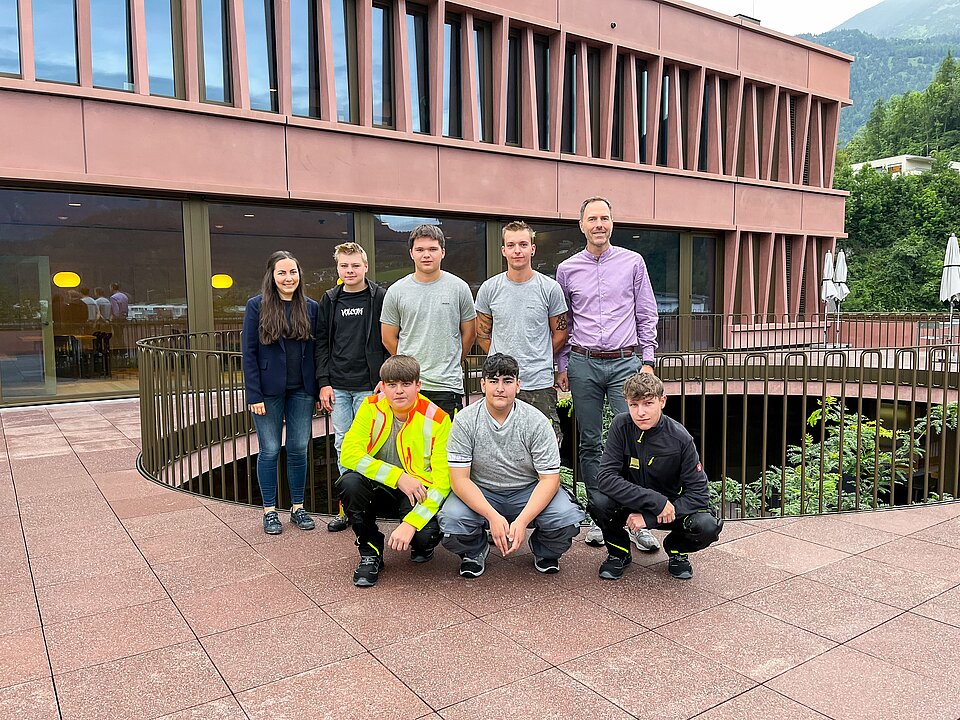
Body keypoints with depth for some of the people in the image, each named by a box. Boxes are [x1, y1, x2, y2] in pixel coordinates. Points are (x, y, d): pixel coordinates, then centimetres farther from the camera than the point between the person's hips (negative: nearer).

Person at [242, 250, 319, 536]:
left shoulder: (311, 307, 5)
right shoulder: (257, 306, -3)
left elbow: (316, 350, 7)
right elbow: (249, 352, -5)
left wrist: (320, 388, 1)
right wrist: (254, 395, -11)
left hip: (301, 391, 2)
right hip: (269, 391, -2)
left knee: (299, 449, 7)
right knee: (270, 450, 5)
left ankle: (298, 508, 21)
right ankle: (270, 511, 17)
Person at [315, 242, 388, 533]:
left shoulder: (380, 297, -2)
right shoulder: (329, 300, 9)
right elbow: (322, 343, 10)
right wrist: (324, 382, 3)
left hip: (369, 386, -4)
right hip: (338, 387, 4)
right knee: (343, 445, 8)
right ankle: (347, 508, 18)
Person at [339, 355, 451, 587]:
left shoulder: (437, 419, -15)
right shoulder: (371, 408, -9)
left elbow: (443, 480, -19)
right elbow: (348, 453, -19)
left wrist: (411, 523, -30)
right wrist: (398, 477, -27)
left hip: (418, 491, -2)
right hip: (378, 487, 2)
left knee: (425, 535, -31)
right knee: (350, 482, -30)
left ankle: (422, 545, 11)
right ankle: (371, 552, -6)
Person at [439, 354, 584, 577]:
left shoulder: (537, 421, -13)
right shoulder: (465, 420, -13)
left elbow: (549, 479, -14)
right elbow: (460, 479, -15)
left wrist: (522, 521, -29)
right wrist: (493, 516, -30)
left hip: (528, 491, 0)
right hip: (480, 492, 0)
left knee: (566, 518, -27)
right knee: (451, 522, -30)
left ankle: (544, 551, 10)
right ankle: (475, 550, 8)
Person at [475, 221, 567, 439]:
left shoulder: (550, 288, 1)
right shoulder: (489, 288, 4)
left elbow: (560, 333, 9)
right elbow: (482, 334, 14)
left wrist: (537, 359, 7)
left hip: (540, 384, -1)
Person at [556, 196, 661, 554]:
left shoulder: (633, 262, 6)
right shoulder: (567, 269, 9)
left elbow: (647, 316, 9)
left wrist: (647, 360, 3)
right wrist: (562, 366, 10)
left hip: (625, 362, -1)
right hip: (583, 365, 1)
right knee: (590, 443, 6)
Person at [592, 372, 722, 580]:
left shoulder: (680, 438, -18)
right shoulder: (621, 426, -18)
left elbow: (698, 494, -17)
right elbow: (605, 477, -24)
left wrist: (648, 517, -26)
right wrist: (656, 501, -31)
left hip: (671, 505, 0)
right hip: (630, 504, 0)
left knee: (707, 526, -29)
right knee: (598, 502, -31)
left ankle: (676, 549, 9)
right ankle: (619, 551, 2)